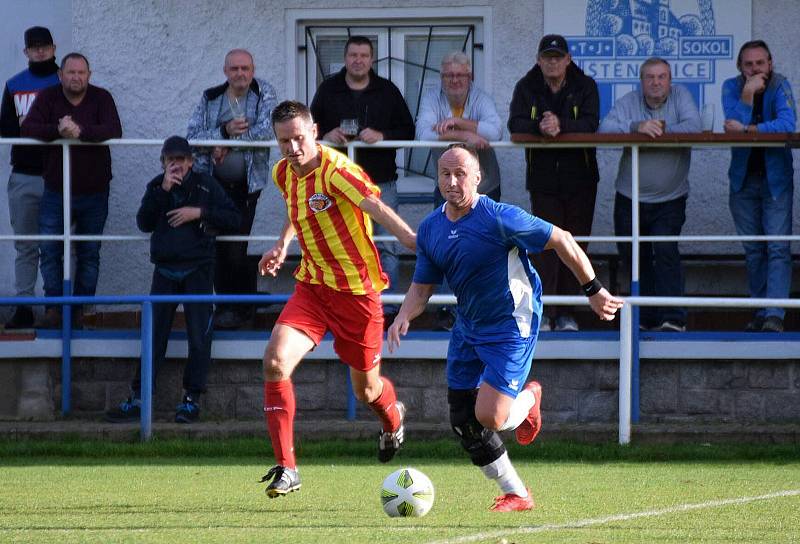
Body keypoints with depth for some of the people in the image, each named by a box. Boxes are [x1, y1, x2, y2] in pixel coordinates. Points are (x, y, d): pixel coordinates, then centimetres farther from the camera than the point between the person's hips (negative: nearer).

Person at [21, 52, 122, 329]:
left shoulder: (101, 98, -3)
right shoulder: (48, 98, -1)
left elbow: (114, 130, -19)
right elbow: (27, 129, -14)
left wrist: (80, 131, -34)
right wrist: (57, 130, -31)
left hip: (93, 192, 0)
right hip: (55, 192, 0)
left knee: (89, 254, 5)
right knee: (49, 251, -3)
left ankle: (79, 310, 12)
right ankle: (54, 308, 3)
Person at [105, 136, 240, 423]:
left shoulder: (206, 185, 3)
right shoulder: (156, 187, 9)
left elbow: (233, 217, 0)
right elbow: (144, 223, -3)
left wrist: (199, 213, -11)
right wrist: (163, 191, -12)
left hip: (198, 269, -2)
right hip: (165, 270, 2)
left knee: (199, 336, -4)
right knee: (154, 336, 0)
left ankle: (192, 398, 3)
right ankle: (138, 398, 0)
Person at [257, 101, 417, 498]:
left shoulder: (335, 170, -20)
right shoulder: (283, 173, 3)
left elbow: (376, 207, -36)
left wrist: (414, 241, -51)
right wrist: (282, 245, 17)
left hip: (357, 290, -5)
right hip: (312, 286, 5)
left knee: (366, 389, 10)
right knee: (276, 360, -18)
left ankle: (393, 419, 50)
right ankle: (286, 468, -13)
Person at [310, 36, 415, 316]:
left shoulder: (387, 91, 6)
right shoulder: (329, 90, 8)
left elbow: (408, 131, 4)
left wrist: (382, 136, -15)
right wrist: (326, 135, -11)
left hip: (381, 183, -1)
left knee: (386, 247, -3)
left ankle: (387, 306, 2)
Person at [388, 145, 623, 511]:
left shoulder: (499, 217, -18)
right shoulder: (430, 229, 2)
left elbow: (561, 241, -12)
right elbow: (422, 286, 11)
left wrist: (593, 290, -8)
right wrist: (404, 317, -10)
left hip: (512, 327, -7)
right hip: (467, 327, 7)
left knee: (489, 417, -18)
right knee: (463, 422, 3)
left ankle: (529, 399, 19)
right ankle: (516, 494, 20)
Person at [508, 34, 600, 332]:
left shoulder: (585, 86, 2)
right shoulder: (527, 87, 4)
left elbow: (590, 123, -13)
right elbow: (516, 125, -9)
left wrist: (561, 125, -31)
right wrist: (540, 127, -30)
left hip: (580, 180, 1)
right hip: (543, 179, -1)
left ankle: (566, 313, 11)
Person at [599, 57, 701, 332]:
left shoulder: (680, 96, -1)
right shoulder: (628, 102, 0)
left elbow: (694, 126, -16)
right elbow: (605, 129, -15)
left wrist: (661, 131, -20)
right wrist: (638, 127, -28)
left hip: (670, 199, -3)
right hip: (630, 198, 3)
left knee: (666, 252, -18)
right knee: (634, 258, 9)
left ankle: (673, 318, -17)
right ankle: (648, 317, 22)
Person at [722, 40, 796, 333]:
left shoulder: (780, 86, -9)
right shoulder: (731, 87, -3)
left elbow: (787, 124, -24)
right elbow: (733, 124, -17)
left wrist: (747, 129, -22)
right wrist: (748, 94, -27)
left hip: (776, 177, -3)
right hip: (743, 178, 3)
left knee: (777, 248, -11)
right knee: (753, 250, 8)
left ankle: (775, 315, -18)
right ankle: (760, 313, 15)